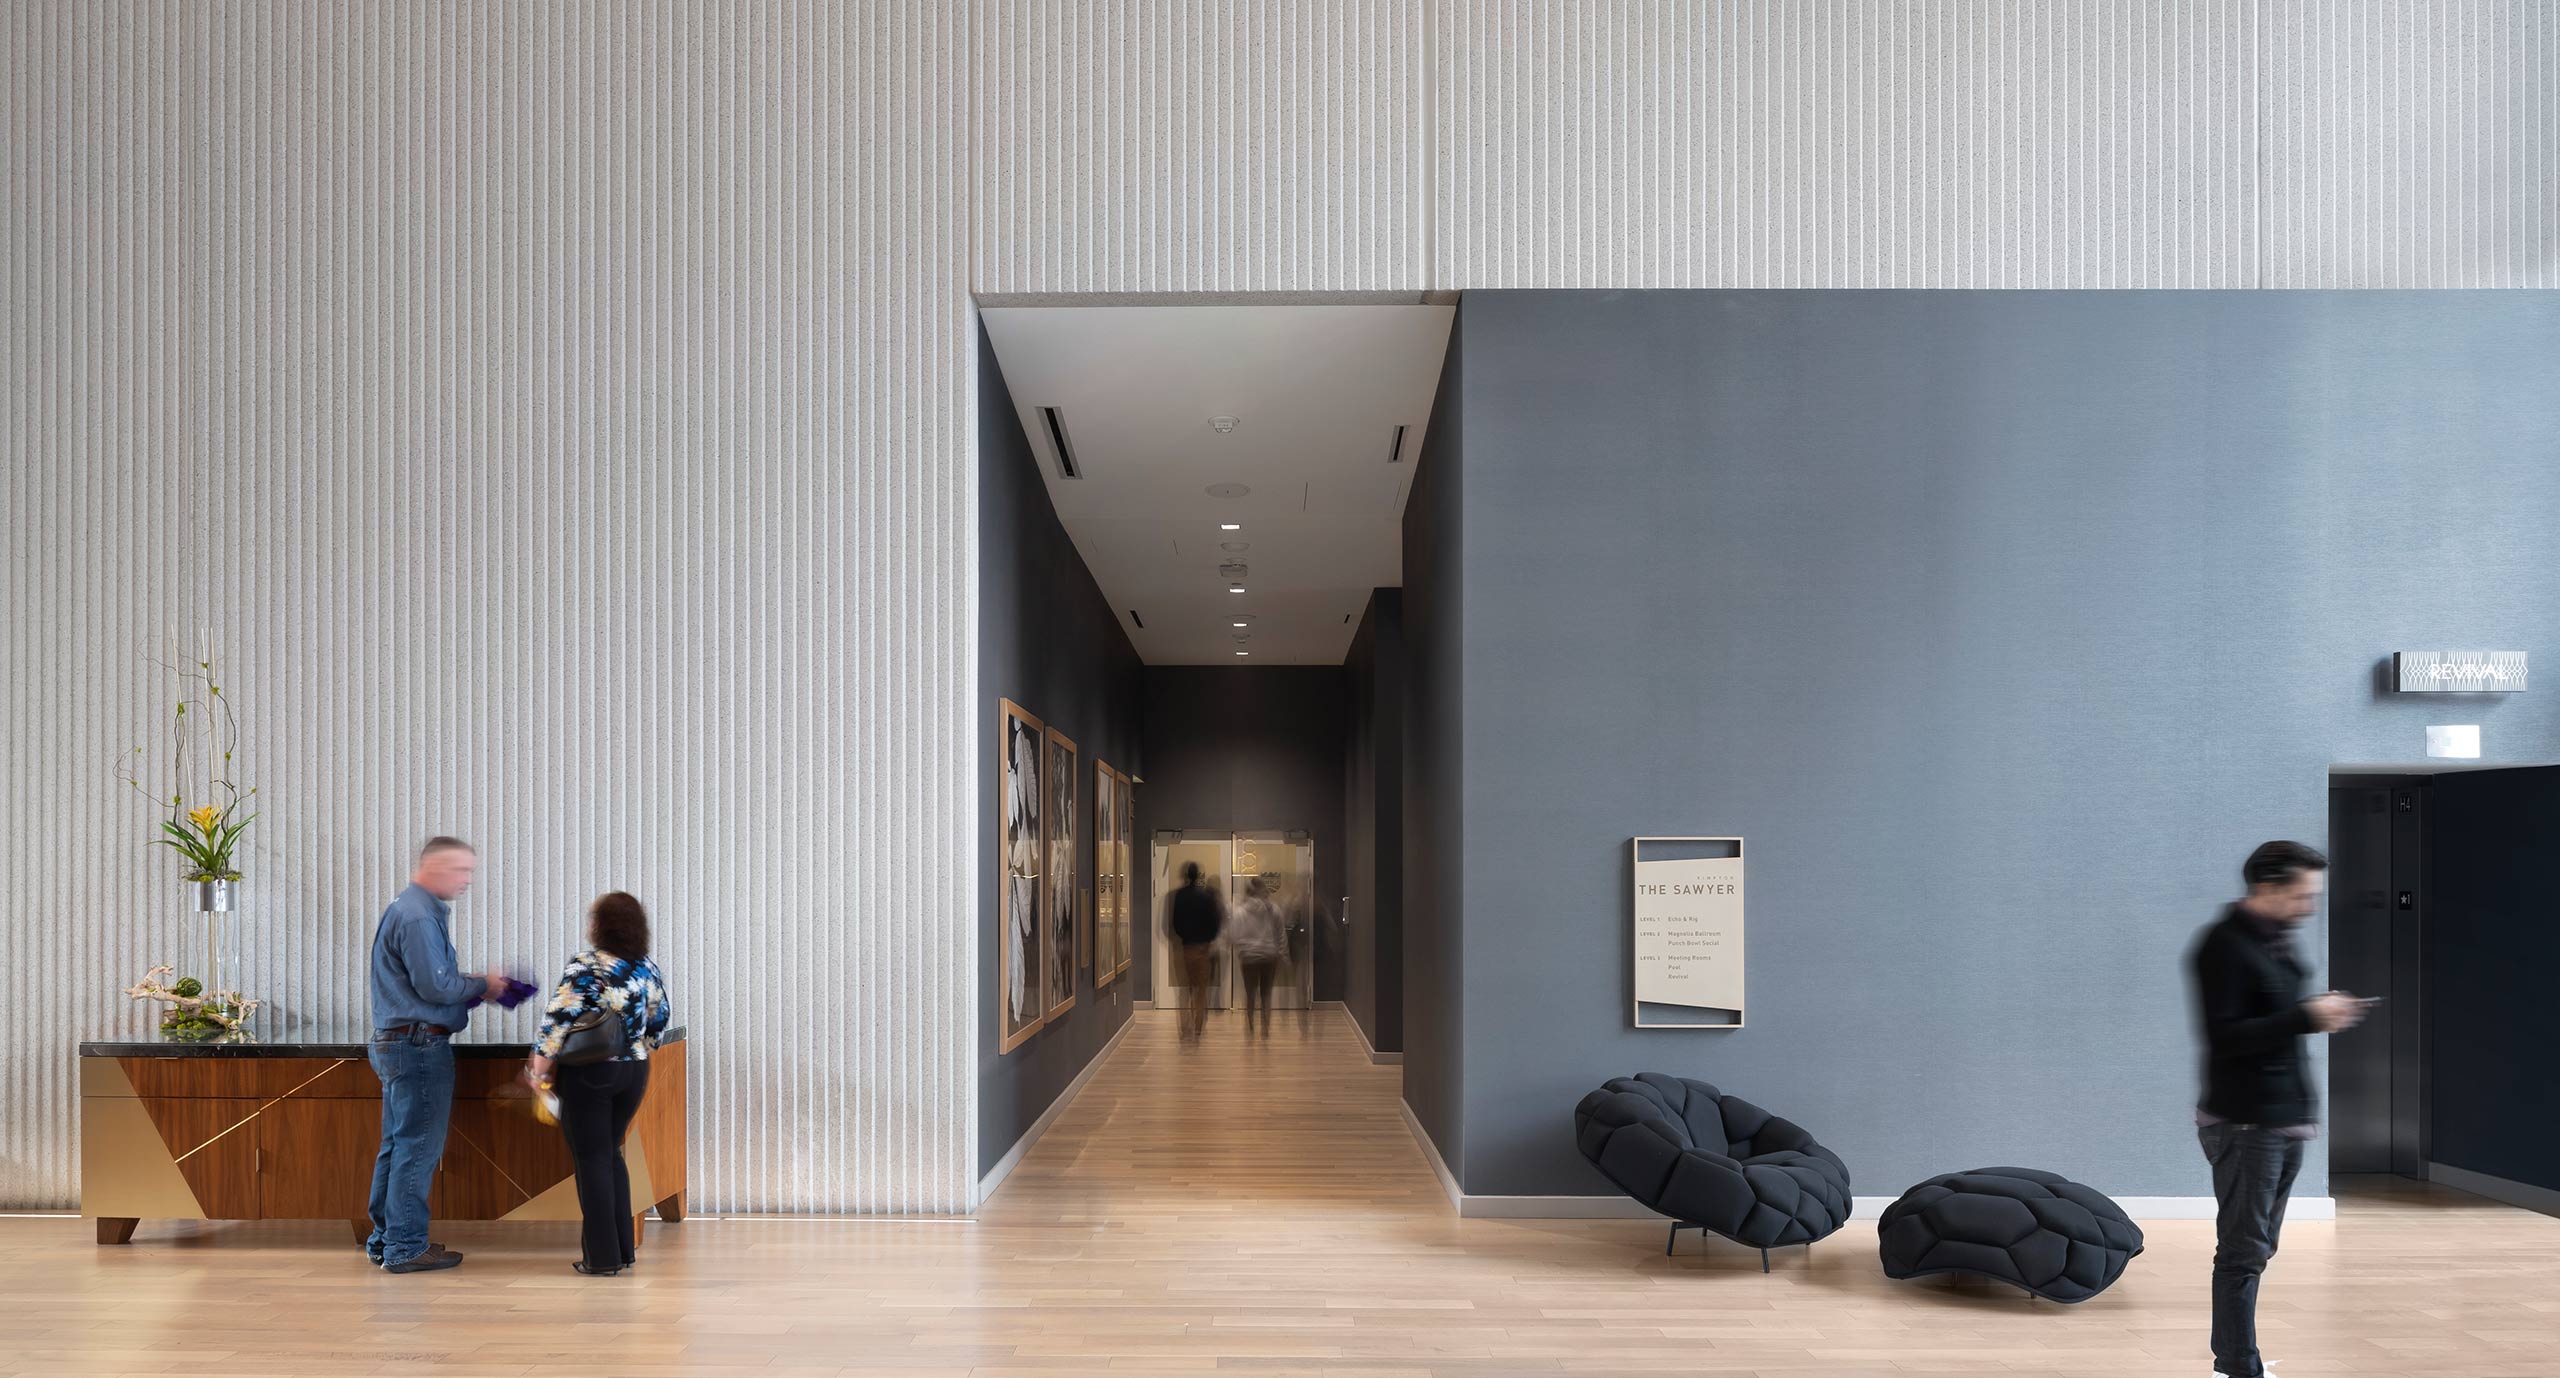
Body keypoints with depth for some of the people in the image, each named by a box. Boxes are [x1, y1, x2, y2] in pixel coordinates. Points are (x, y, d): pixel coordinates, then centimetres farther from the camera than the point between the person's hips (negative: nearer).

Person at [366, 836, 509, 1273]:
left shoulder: (421, 910, 17)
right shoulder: (418, 916, -16)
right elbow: (435, 987, -20)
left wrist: (475, 986, 10)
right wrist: (482, 985, -6)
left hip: (397, 1044, 11)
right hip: (420, 1045, -11)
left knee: (398, 1146, 16)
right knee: (418, 1147, -5)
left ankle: (386, 1238, 24)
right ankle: (406, 1248, 1)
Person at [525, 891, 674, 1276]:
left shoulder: (584, 966, -13)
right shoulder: (649, 970, 3)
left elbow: (558, 1021, -17)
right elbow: (657, 1026, 12)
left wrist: (540, 1070, -6)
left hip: (588, 1074, -5)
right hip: (634, 1072, 5)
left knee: (592, 1160, 4)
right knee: (611, 1154, 19)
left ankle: (602, 1257, 7)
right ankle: (623, 1249, 20)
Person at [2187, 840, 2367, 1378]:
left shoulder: (2277, 940, 13)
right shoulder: (2224, 945, -15)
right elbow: (2224, 1037, -22)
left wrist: (2321, 1011, 6)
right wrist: (2306, 1017, -22)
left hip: (2286, 1120, 9)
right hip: (2244, 1124, -9)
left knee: (2255, 1247, 15)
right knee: (2244, 1252, -5)